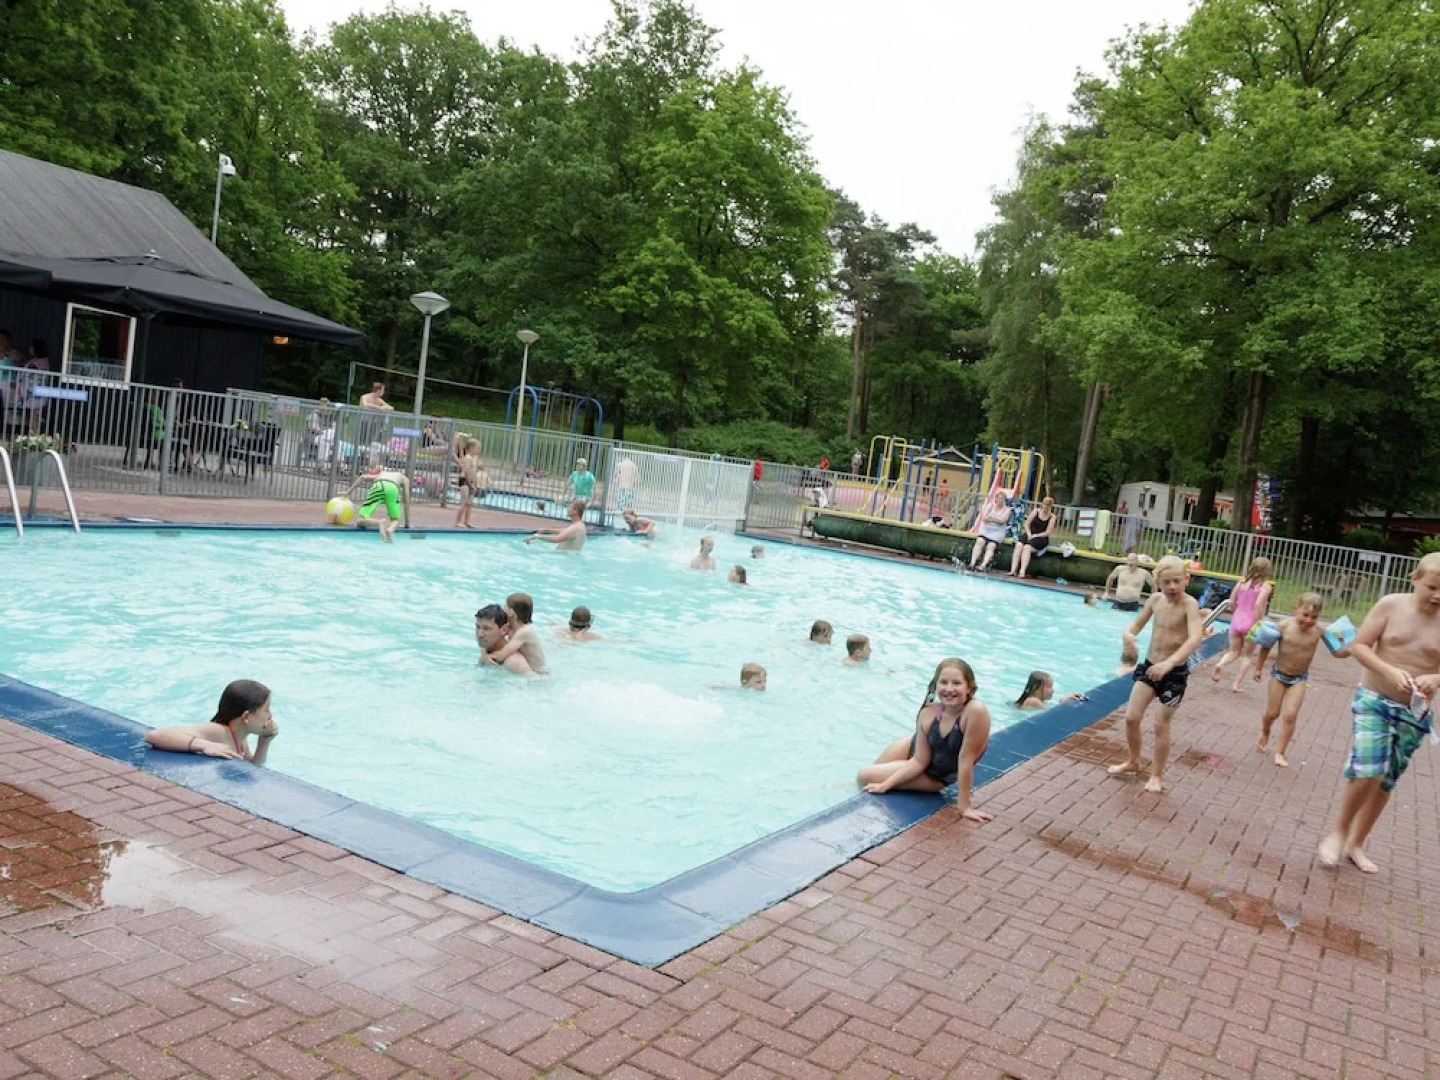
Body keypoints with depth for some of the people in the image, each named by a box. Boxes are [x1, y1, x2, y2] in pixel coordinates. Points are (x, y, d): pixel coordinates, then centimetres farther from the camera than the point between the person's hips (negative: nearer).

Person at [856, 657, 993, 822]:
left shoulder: (976, 712, -39)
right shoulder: (928, 713, -25)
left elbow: (966, 759, -33)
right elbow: (919, 761, -15)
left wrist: (964, 806, -27)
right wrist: (885, 785, -17)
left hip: (936, 777, -3)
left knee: (864, 777, -1)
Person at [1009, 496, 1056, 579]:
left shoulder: (1052, 517, -1)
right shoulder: (1036, 511, 8)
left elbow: (1047, 533, -7)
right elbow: (1027, 524, 7)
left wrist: (1035, 536, -14)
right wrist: (1029, 534, -9)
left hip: (1041, 538, -3)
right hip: (1029, 535, 4)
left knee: (1027, 547, -33)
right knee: (1019, 545, -28)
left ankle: (1022, 572, -46)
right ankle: (1013, 570, -38)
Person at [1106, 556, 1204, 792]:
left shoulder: (1189, 604, -19)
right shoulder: (1155, 599, -2)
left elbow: (1195, 638, -34)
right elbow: (1137, 625, 9)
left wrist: (1169, 662, -46)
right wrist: (1129, 634, -17)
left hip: (1174, 672, -5)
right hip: (1149, 666, 5)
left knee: (1161, 725, 3)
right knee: (1131, 717, 5)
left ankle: (1157, 775, 20)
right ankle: (1133, 761, 29)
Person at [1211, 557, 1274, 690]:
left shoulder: (1242, 581, 3)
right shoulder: (1265, 586, -9)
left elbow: (1232, 602, 4)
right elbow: (1258, 604, -24)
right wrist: (1258, 623, -16)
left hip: (1237, 621, 3)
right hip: (1251, 623, -3)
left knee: (1233, 652, 17)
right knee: (1247, 655, 14)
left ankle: (1220, 663, -14)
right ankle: (1236, 684, 12)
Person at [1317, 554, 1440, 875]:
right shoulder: (1391, 605, -9)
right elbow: (1359, 645, -8)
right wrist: (1389, 671, -23)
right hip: (1373, 702, -2)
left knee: (1386, 783, 11)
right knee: (1367, 771, -18)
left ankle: (1356, 844, 28)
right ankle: (1339, 832, 6)